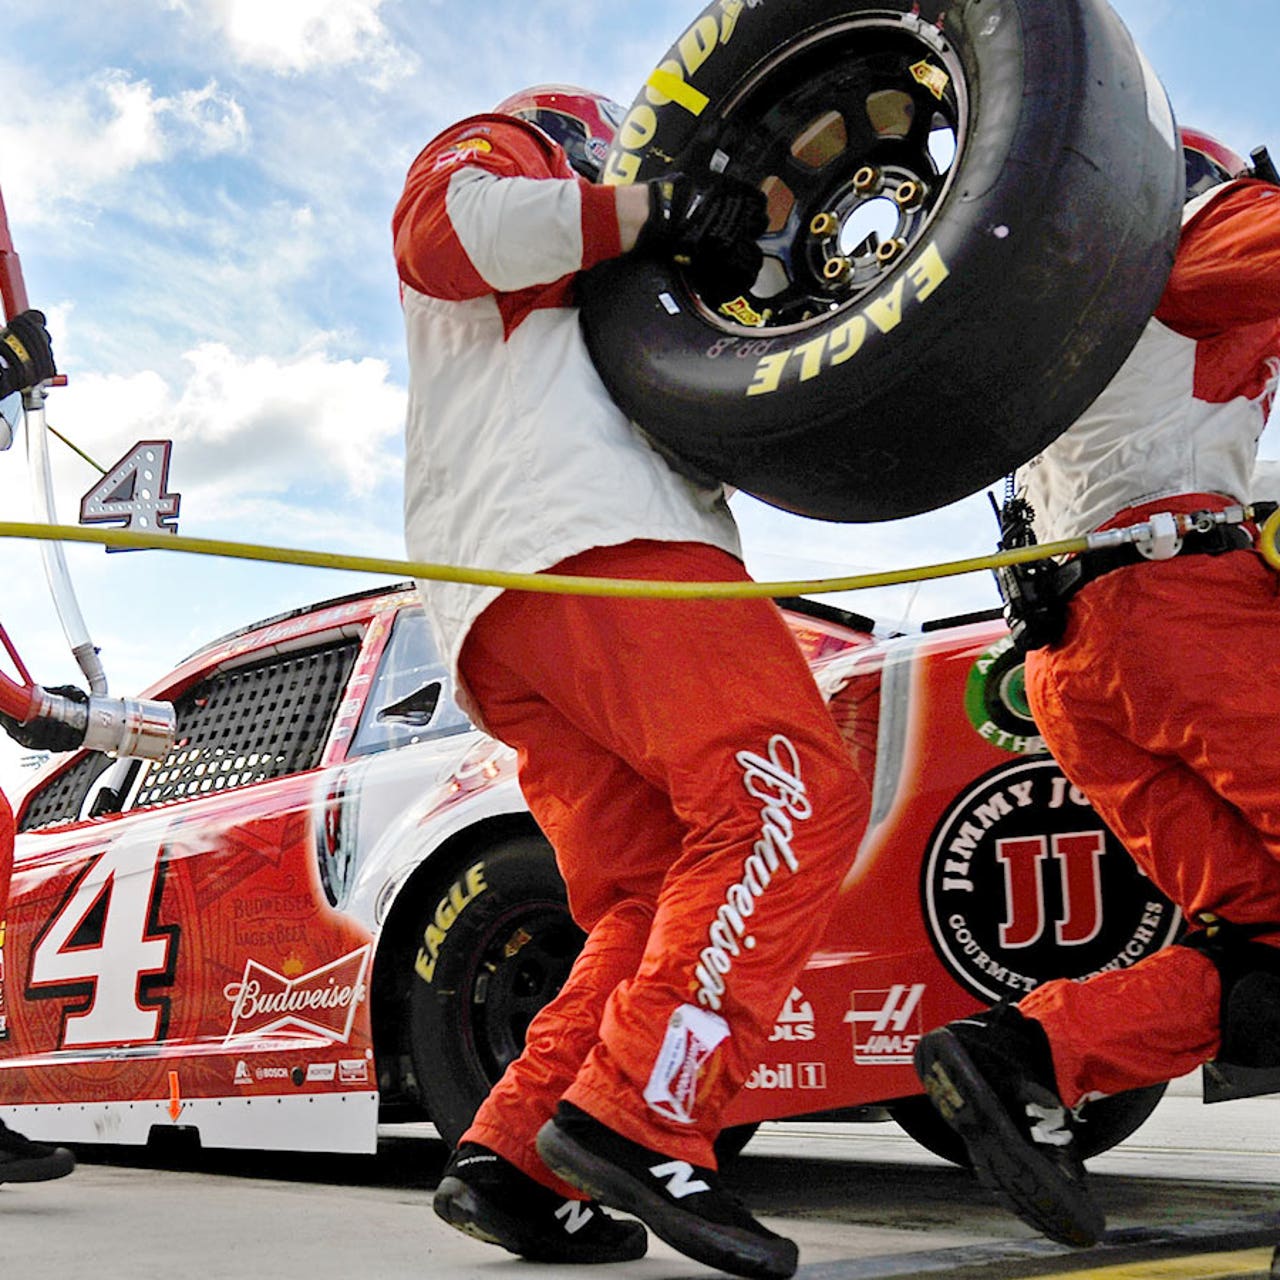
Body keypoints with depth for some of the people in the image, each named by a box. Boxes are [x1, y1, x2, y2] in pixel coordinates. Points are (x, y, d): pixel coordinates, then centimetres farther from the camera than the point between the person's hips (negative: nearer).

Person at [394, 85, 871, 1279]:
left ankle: (514, 1162, -7)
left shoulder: (590, 319, 44)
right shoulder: (497, 146, 21)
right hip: (597, 545, -9)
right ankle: (638, 1121, -28)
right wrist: (648, 210, -2)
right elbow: (446, 228, -4)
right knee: (793, 795, -21)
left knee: (654, 902, 1)